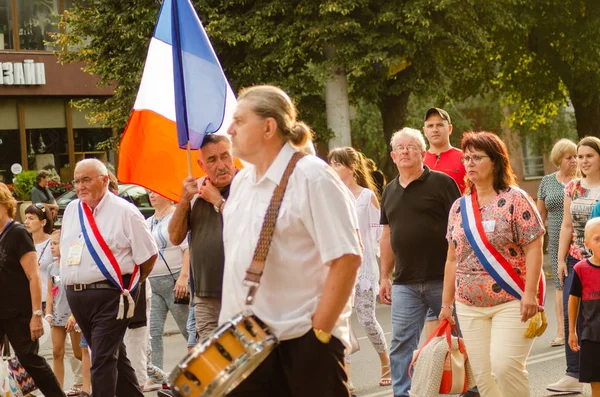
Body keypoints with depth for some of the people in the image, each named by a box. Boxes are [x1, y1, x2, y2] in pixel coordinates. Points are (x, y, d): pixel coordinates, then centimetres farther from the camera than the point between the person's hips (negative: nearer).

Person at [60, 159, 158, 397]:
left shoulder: (124, 212, -8)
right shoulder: (71, 210, 11)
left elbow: (149, 254, -3)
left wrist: (130, 285, 5)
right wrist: (73, 283, 17)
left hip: (109, 296, -7)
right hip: (75, 296, 7)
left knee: (103, 360, -12)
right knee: (114, 355, 15)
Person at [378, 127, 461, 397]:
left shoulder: (442, 183, -3)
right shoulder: (390, 192, 13)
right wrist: (385, 277, 15)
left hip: (443, 279, -4)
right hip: (405, 283, 4)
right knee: (402, 343, 1)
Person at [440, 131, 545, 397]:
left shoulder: (514, 200, -5)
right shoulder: (459, 207, 11)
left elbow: (533, 249, -10)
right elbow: (453, 258, 15)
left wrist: (530, 293, -18)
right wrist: (446, 303, 13)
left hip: (511, 303, -5)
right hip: (469, 306, 5)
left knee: (504, 365, -19)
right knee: (482, 375, 3)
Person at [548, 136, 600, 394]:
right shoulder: (573, 188, 10)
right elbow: (567, 226, 12)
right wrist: (561, 258, 7)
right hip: (576, 259, 4)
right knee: (571, 315, -2)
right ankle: (573, 376, 2)